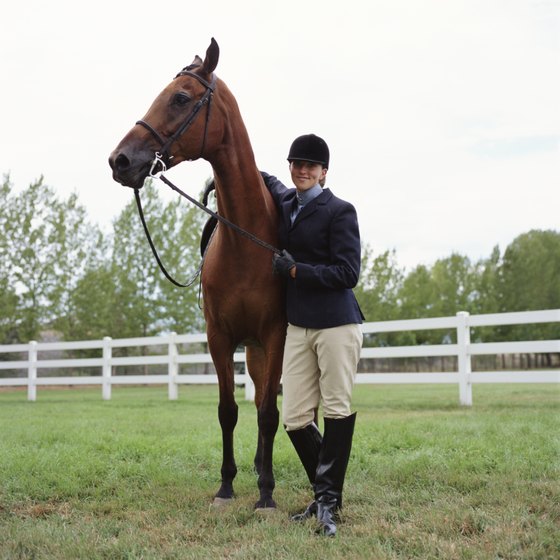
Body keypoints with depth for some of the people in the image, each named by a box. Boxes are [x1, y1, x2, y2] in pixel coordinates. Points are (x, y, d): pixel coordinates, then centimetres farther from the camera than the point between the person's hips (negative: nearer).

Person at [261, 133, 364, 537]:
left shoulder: (340, 212, -7)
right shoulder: (284, 202, 12)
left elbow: (348, 273, -14)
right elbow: (267, 181, 35)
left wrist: (295, 270, -16)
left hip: (337, 324, -6)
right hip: (297, 325, 7)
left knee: (337, 410, 1)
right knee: (295, 419, 3)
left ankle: (327, 500, 9)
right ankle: (327, 493, 19)